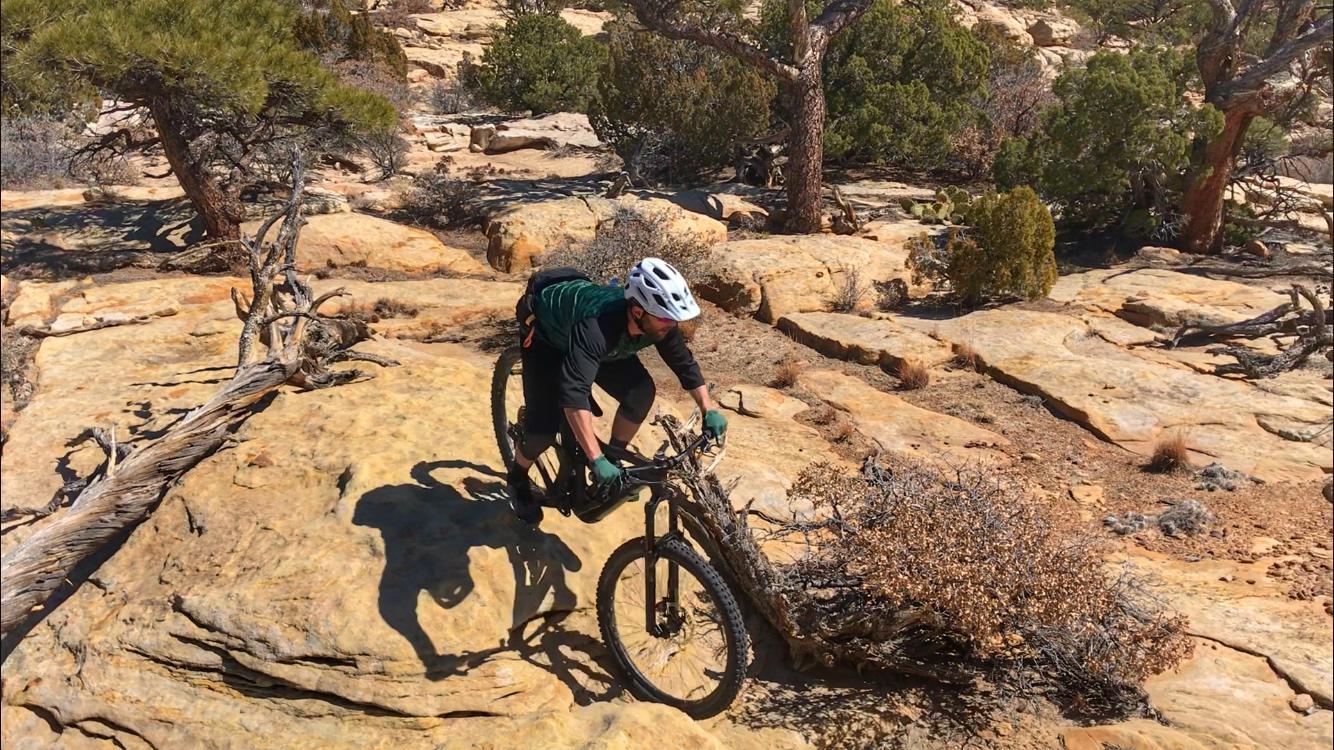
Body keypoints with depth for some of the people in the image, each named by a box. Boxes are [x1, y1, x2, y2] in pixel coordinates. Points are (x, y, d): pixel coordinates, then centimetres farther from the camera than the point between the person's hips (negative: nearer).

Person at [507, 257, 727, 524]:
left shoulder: (660, 322, -27)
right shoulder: (596, 326, -46)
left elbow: (684, 362, -9)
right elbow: (574, 394, -52)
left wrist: (710, 410, -14)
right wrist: (596, 460, -54)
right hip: (543, 328, -5)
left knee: (641, 391, -14)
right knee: (545, 425, -15)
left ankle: (616, 460, 7)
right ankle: (517, 479, 15)